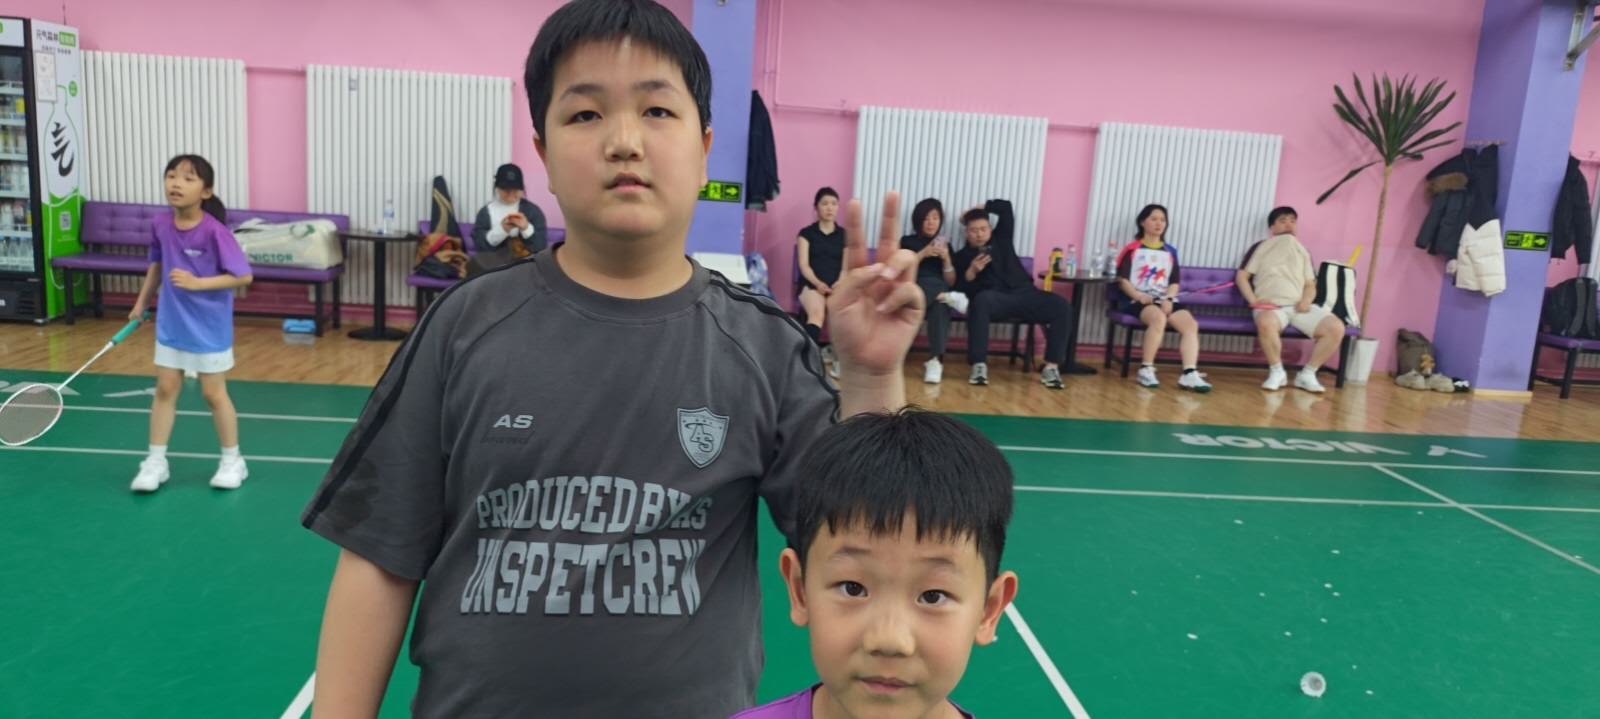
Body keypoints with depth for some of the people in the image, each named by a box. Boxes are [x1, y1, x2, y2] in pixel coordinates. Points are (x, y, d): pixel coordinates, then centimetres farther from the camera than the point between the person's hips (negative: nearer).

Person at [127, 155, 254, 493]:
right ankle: (156, 461, 21)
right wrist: (142, 302, 16)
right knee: (165, 389, 10)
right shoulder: (160, 226, -4)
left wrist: (197, 283, -26)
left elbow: (243, 276, -21)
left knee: (214, 394, 6)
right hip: (170, 325, 5)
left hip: (209, 328, -5)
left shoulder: (214, 231, -20)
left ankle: (232, 460, 21)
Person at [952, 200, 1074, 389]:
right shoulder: (962, 256, 16)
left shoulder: (1001, 238, 25)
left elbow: (1006, 207, 23)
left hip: (1023, 293, 3)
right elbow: (960, 289, 4)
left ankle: (1051, 367, -23)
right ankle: (979, 365, -41)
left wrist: (979, 209, 26)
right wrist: (971, 272, -12)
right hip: (994, 297, -3)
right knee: (981, 300, -41)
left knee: (1061, 305, -22)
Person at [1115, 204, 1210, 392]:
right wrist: (1139, 296, -17)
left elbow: (1174, 282, 13)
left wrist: (1169, 299, -8)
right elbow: (1122, 280, 0)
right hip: (1137, 300, -5)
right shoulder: (1133, 250, 8)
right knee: (1159, 317, -37)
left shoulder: (1170, 251, 19)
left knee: (1191, 324, -22)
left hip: (1164, 300, 5)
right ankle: (1146, 369, -27)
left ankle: (1189, 374, -31)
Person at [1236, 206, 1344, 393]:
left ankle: (1307, 374, -6)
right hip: (1270, 306, -4)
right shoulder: (1260, 248, 16)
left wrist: (1307, 300, -3)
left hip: (1299, 306, 4)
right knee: (1266, 323, -42)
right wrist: (1253, 300, -8)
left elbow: (1310, 285, 21)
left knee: (1336, 328, -23)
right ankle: (1277, 371, -17)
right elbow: (1242, 276, 9)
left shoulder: (1303, 252, 27)